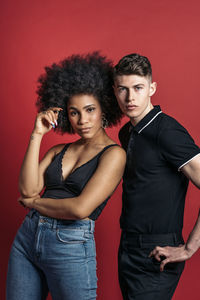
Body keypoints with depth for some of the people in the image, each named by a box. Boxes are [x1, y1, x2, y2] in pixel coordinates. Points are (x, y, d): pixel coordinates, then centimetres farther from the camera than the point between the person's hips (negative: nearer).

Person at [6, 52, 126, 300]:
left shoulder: (113, 154, -7)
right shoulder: (58, 151, 12)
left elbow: (81, 209, -17)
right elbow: (27, 189, -3)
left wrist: (34, 202, -2)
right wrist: (37, 135, -3)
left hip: (70, 246, -6)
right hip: (26, 237, 6)